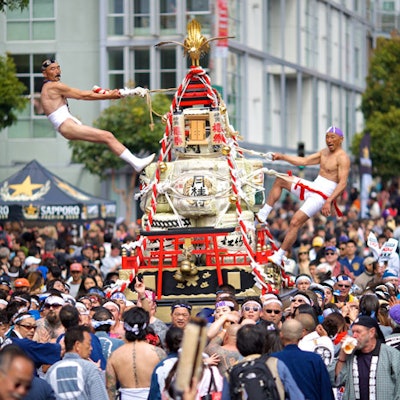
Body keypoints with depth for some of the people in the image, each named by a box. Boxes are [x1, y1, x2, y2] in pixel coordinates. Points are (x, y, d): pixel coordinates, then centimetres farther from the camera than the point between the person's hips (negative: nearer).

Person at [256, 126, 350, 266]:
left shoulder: (342, 158, -14)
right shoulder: (324, 152, 14)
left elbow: (342, 183, -22)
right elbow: (304, 161, 19)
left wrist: (329, 201, -32)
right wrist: (283, 157, 10)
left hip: (322, 196, -9)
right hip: (313, 187, 9)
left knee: (295, 222, -18)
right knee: (280, 180, 14)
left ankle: (278, 257, -13)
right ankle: (263, 215, 13)